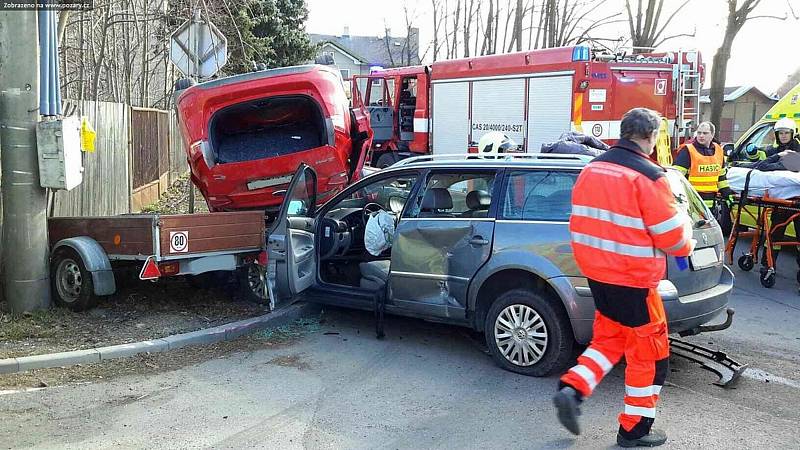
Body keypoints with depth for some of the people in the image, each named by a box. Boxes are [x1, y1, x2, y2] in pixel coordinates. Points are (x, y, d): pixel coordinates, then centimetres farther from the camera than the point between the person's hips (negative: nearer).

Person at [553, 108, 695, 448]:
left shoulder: (591, 169, 3)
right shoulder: (648, 177, -18)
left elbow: (581, 222, 10)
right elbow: (673, 238, -14)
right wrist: (688, 241, 8)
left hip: (595, 273, 7)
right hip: (633, 280, -7)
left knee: (608, 340, 23)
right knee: (649, 353, 10)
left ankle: (571, 390, 8)